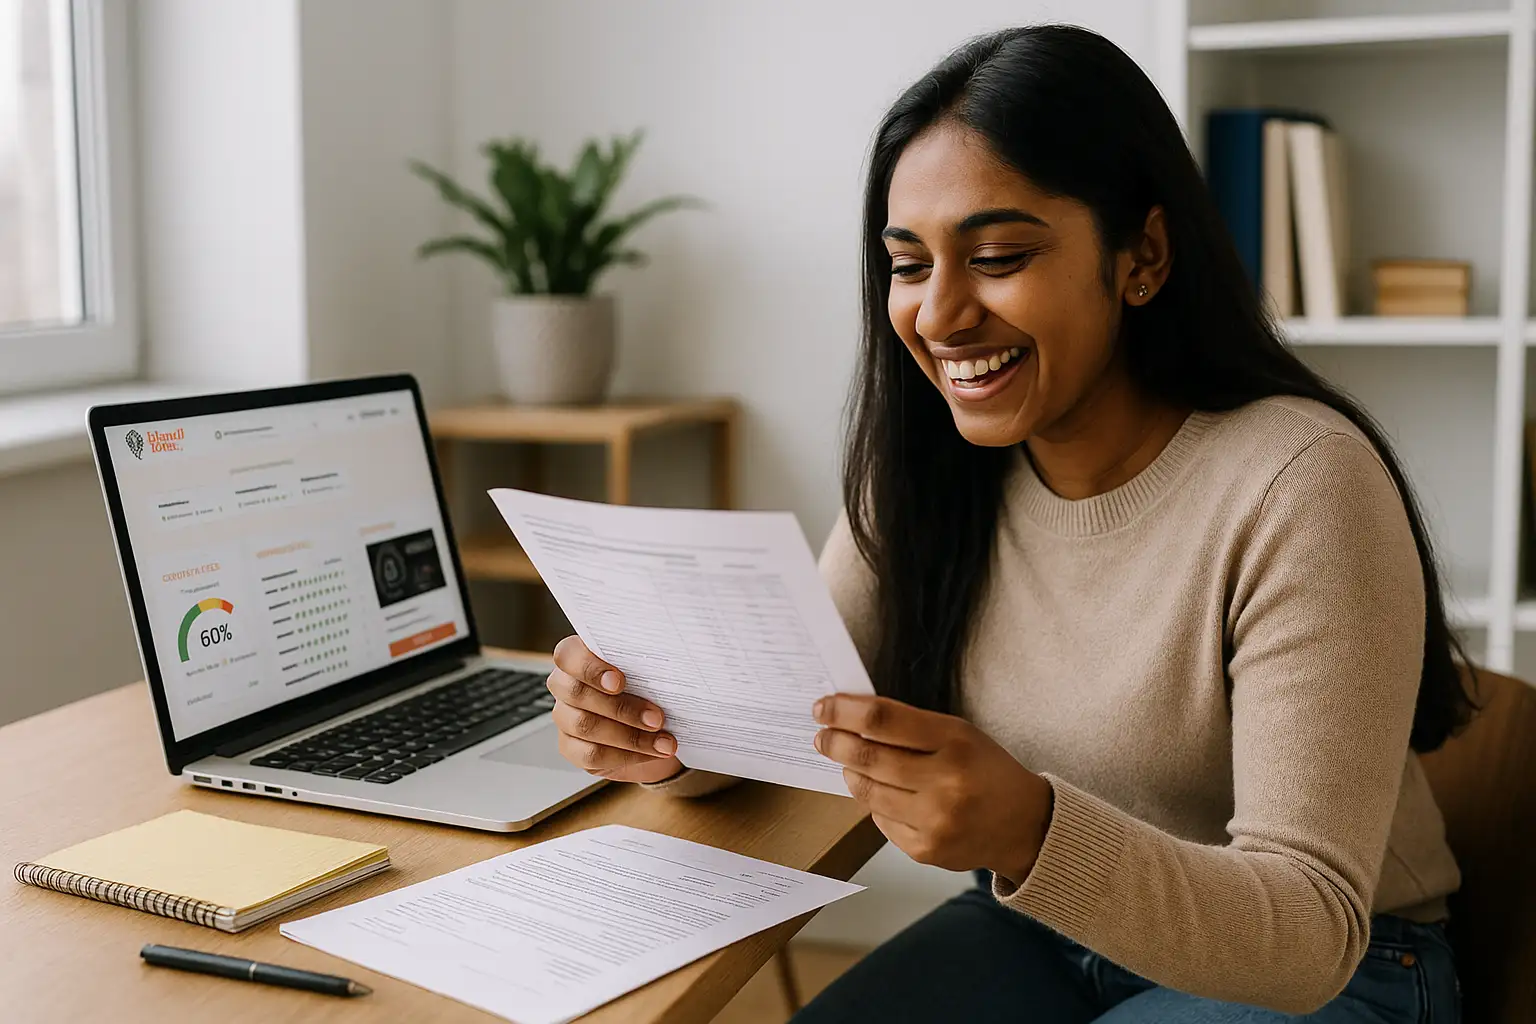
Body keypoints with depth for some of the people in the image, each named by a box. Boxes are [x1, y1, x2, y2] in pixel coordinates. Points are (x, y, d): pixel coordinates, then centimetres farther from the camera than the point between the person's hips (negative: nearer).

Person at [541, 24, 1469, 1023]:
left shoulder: (1301, 488, -25)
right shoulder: (927, 466, -7)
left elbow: (1312, 935, -26)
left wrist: (1032, 833, -44)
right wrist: (669, 735, -25)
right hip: (1040, 926, 4)